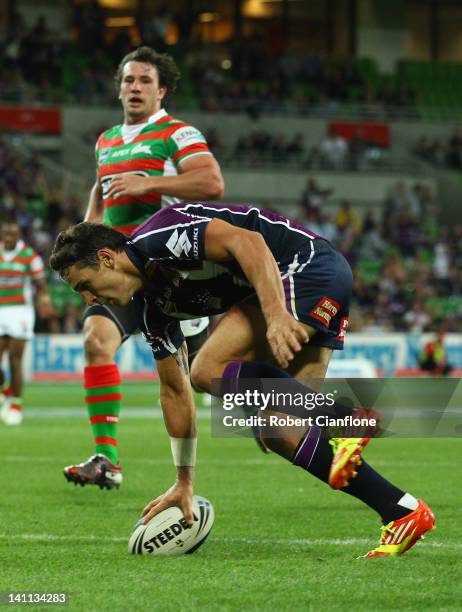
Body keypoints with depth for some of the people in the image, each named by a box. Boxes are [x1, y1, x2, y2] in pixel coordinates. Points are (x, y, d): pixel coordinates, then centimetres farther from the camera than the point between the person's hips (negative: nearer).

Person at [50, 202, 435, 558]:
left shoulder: (159, 235, -13)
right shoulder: (151, 303, 15)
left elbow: (247, 241, -25)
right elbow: (174, 389, 20)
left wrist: (276, 315, -35)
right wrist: (184, 483, 22)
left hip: (310, 266, -10)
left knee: (211, 369, -18)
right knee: (274, 426, -1)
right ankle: (401, 512, -3)